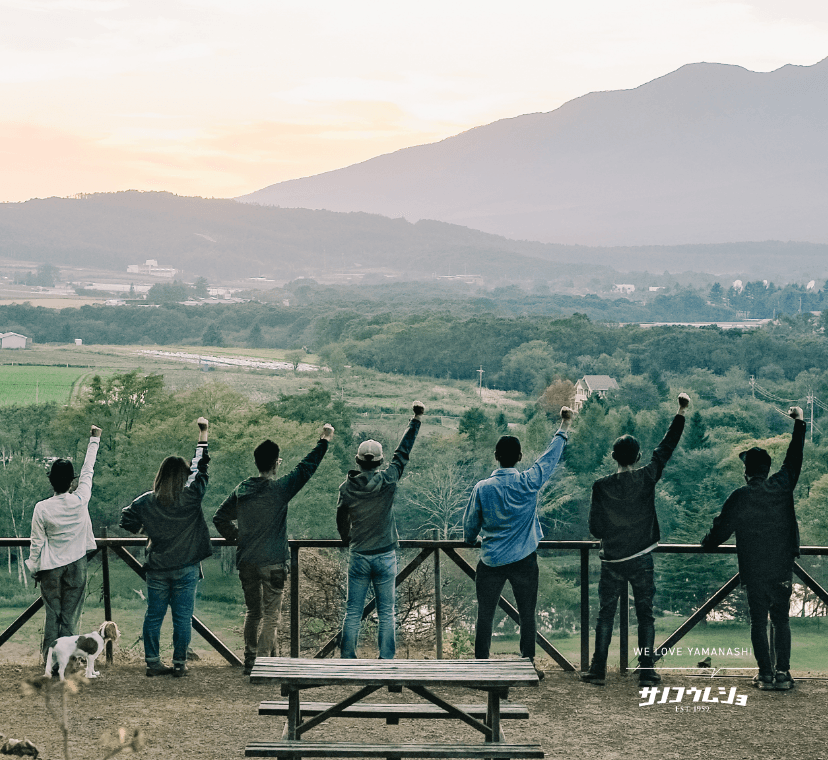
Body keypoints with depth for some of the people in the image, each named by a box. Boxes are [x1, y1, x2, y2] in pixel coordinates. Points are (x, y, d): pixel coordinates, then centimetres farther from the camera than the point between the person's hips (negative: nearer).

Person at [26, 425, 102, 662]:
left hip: (51, 569, 0)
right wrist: (94, 440, 16)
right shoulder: (80, 501, -10)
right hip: (76, 566, 0)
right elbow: (88, 471, 4)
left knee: (52, 614, 7)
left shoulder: (42, 509, -11)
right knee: (71, 615, 2)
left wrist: (34, 570, 9)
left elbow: (37, 544, -5)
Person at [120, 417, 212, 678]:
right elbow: (201, 469, -2)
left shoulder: (147, 501, -4)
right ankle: (179, 664, 7)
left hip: (157, 568, 2)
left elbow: (126, 519, 3)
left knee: (153, 616, 9)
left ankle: (153, 663, 11)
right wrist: (203, 435, 4)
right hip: (186, 568, -2)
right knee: (182, 617, 4)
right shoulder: (190, 497, -10)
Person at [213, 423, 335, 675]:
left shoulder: (242, 489, 4)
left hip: (246, 562, 5)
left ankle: (250, 662, 21)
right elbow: (306, 468, -3)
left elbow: (219, 518, 13)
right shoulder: (280, 489, -12)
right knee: (271, 615, 1)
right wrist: (324, 441, 7)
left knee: (253, 612, 17)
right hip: (273, 563, -5)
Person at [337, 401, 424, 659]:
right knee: (386, 613, 5)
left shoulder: (347, 487, -3)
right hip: (385, 556, -1)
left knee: (353, 612, 6)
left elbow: (341, 519, 11)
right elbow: (403, 452, 1)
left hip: (359, 557, 1)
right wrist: (416, 419, 10)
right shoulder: (387, 480, -9)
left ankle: (347, 660, 7)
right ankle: (386, 661, 6)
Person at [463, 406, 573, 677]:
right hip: (524, 560, 0)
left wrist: (470, 539, 27)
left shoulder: (482, 488, -9)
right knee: (527, 613, 9)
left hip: (491, 561, 0)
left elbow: (470, 523, 3)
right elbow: (551, 455, 3)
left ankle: (481, 663, 10)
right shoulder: (529, 483, -10)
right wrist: (565, 425, 15)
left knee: (485, 614, 8)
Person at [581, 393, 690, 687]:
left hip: (612, 561, 0)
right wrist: (681, 412, 11)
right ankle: (647, 671, 5)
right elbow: (667, 446, 4)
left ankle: (598, 671, 7)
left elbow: (595, 528, -3)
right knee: (645, 615, 7)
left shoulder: (601, 487, -7)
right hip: (642, 560, 0)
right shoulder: (647, 478, -7)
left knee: (605, 615, 8)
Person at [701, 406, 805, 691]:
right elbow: (794, 458, 15)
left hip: (754, 571, -3)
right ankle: (783, 673, 5)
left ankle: (766, 674, 2)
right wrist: (799, 422, 27)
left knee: (758, 622, 5)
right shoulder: (781, 486, -1)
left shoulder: (740, 498, -9)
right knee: (781, 620, 9)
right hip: (783, 568, 3)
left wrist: (706, 544, 19)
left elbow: (721, 529, -3)